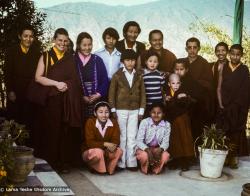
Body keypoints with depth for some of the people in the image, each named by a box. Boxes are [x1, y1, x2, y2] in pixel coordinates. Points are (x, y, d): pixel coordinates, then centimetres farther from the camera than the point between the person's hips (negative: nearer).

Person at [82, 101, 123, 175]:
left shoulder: (114, 122, -9)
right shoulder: (90, 122, -17)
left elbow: (116, 141, -13)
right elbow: (89, 143, -21)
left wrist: (111, 146, -36)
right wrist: (105, 144, -32)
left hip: (107, 151, 3)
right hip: (90, 152, -3)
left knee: (119, 151, -24)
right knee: (98, 152, -35)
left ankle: (107, 168, -4)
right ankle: (93, 167, -5)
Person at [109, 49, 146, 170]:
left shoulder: (139, 76, 7)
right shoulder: (117, 75, 1)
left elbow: (142, 94, 8)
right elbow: (111, 93, 0)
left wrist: (141, 110, 2)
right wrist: (113, 110, -4)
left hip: (134, 111, 2)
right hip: (121, 110, -2)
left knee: (132, 137, 3)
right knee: (122, 137, 3)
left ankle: (131, 162, 10)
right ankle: (121, 162, 10)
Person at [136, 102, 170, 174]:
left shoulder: (166, 124, -8)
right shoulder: (144, 122, -16)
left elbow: (165, 142, -9)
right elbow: (139, 141, -18)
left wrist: (160, 150, -31)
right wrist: (147, 150, -35)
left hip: (157, 149, 2)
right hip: (144, 148, -2)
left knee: (165, 156, -29)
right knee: (145, 155, -35)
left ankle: (156, 168, 4)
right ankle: (145, 168, 2)